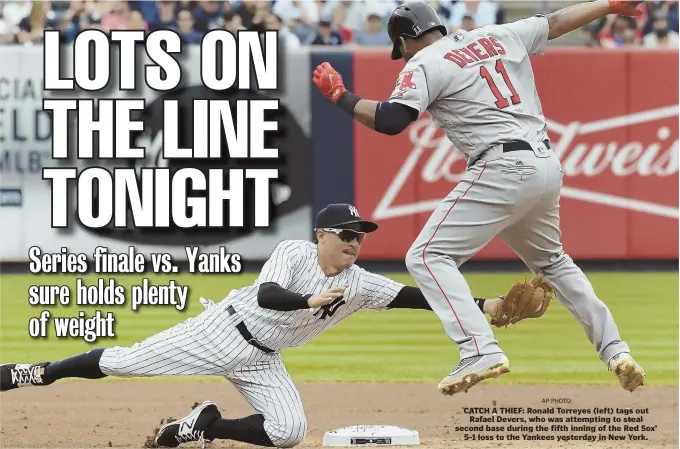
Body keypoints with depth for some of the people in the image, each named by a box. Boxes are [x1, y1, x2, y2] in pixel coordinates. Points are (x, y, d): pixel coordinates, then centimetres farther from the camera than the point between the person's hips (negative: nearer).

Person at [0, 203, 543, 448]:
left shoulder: (361, 284, -5)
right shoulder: (294, 253, -18)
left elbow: (416, 297, -10)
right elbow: (266, 295, -33)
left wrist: (483, 305, -19)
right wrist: (312, 300, -49)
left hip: (261, 362, 5)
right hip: (224, 329, -5)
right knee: (123, 362, -7)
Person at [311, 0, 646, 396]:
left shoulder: (425, 64, -1)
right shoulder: (501, 36, 18)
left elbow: (390, 121, -13)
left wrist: (339, 96, -1)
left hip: (504, 169, -8)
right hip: (548, 166, 8)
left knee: (428, 256, -5)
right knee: (551, 260, 29)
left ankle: (481, 350, -23)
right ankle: (615, 351, 21)